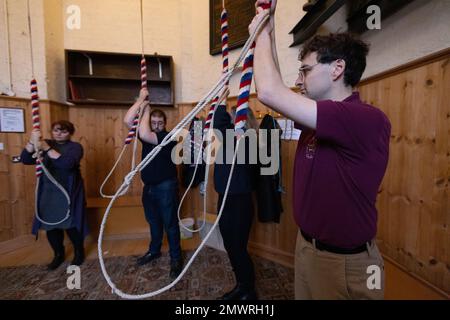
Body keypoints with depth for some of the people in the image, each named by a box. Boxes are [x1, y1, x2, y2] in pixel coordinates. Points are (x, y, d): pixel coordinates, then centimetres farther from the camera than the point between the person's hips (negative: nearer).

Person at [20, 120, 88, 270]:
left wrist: (47, 149, -29)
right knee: (50, 225, 9)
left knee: (71, 225, -3)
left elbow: (67, 163, -23)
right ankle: (59, 254, 29)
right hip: (48, 192, 4)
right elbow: (25, 160, -5)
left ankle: (79, 252, 20)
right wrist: (32, 141, -20)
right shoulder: (46, 144, 7)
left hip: (69, 192, -4)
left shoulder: (75, 146, -4)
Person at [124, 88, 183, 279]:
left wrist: (146, 110, -16)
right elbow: (127, 120, -2)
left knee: (170, 223, 2)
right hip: (148, 187, 7)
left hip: (166, 187, -7)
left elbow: (144, 135, -29)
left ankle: (176, 258, 15)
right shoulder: (148, 135, 7)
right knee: (153, 221, 20)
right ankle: (154, 250, 38)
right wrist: (141, 100, -5)